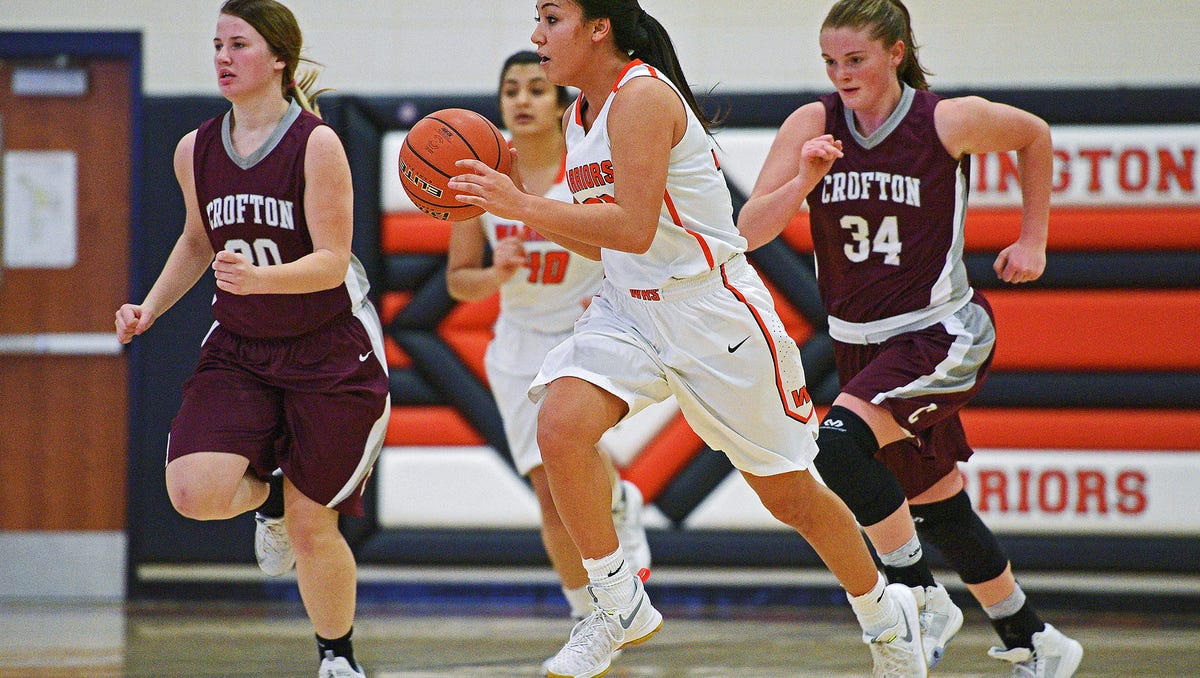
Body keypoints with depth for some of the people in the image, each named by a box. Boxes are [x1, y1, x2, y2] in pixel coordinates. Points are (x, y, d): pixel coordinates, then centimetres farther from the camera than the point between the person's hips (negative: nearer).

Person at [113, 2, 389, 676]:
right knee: (195, 492, -19)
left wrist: (259, 277, -36)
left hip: (331, 353, -4)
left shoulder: (317, 145, -15)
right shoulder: (196, 151, 1)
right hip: (240, 349, 4)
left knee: (312, 527, -1)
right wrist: (150, 308, 7)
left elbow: (332, 263, -19)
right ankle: (267, 492, 17)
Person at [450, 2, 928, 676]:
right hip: (629, 307, 7)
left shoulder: (642, 96, -19)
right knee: (561, 425, -21)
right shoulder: (580, 117, 8)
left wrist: (524, 205, -26)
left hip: (712, 310, -7)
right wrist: (510, 200, 5)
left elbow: (634, 229, -26)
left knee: (788, 493, 5)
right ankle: (619, 607, -7)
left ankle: (886, 614, 29)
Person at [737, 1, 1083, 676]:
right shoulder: (813, 125, -5)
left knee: (841, 443, -28)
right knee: (936, 505, 13)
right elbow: (750, 231, -10)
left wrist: (1032, 241, 8)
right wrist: (804, 180, -27)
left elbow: (1034, 135, 9)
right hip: (859, 341, 5)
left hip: (940, 334, -5)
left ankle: (922, 597, -13)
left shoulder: (951, 121, -12)